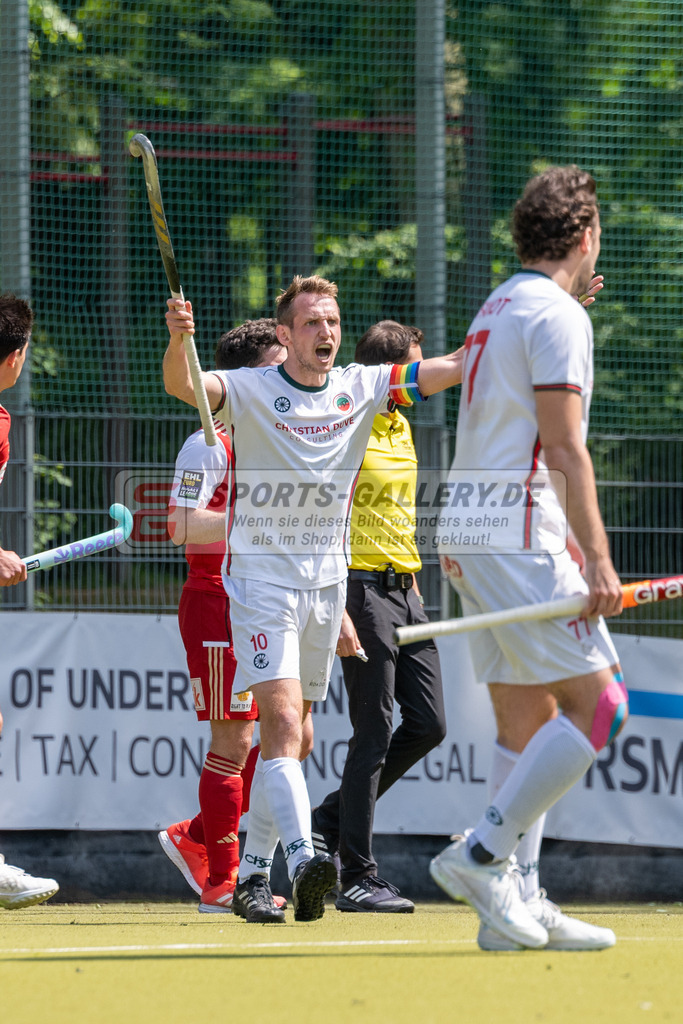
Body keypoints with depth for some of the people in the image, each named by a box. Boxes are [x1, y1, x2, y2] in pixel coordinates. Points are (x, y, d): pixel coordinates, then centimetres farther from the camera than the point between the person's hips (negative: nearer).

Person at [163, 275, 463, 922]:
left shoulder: (361, 389, 3)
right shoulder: (250, 390, -9)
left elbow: (450, 369, -2)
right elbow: (182, 386, -27)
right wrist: (177, 340, -49)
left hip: (327, 582, 5)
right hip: (259, 580, -5)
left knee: (288, 736, 12)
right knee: (283, 724, -20)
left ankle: (249, 871, 23)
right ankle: (301, 858, -34)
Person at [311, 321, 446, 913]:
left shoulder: (401, 429, 16)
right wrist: (335, 610, -21)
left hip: (402, 591, 9)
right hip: (363, 590, -9)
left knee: (427, 725, 6)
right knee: (375, 734, -7)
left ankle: (330, 821, 20)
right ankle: (357, 876, -1)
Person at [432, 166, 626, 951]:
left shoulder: (496, 310, 19)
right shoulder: (557, 316, -10)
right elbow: (564, 449, -16)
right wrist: (597, 557, -17)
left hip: (470, 532, 10)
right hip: (519, 536, -9)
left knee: (525, 722, 8)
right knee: (597, 704, -9)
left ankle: (515, 904, 5)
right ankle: (482, 853, -13)